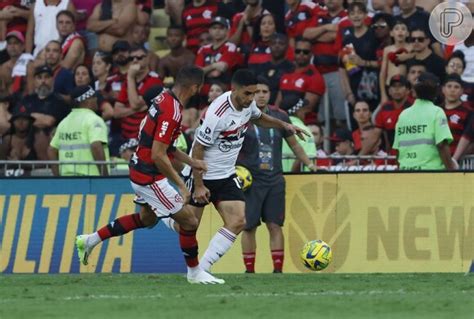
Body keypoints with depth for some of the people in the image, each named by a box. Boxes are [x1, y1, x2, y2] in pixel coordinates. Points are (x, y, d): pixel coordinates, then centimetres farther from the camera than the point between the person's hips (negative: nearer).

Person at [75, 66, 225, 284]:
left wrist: (190, 162, 15)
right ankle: (194, 272, 15)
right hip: (149, 177, -10)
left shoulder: (164, 99, 3)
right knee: (189, 221, -1)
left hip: (140, 169, 10)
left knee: (147, 218, 29)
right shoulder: (171, 112, -26)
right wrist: (181, 185, -21)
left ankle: (90, 240, 33)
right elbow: (158, 156, -27)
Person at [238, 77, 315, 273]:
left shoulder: (279, 116, 6)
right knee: (249, 226, 0)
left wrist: (309, 164, 16)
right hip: (249, 180, -3)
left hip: (275, 180, 3)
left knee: (275, 225, -2)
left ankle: (278, 269, 1)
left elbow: (293, 144, 19)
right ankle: (249, 270, 9)